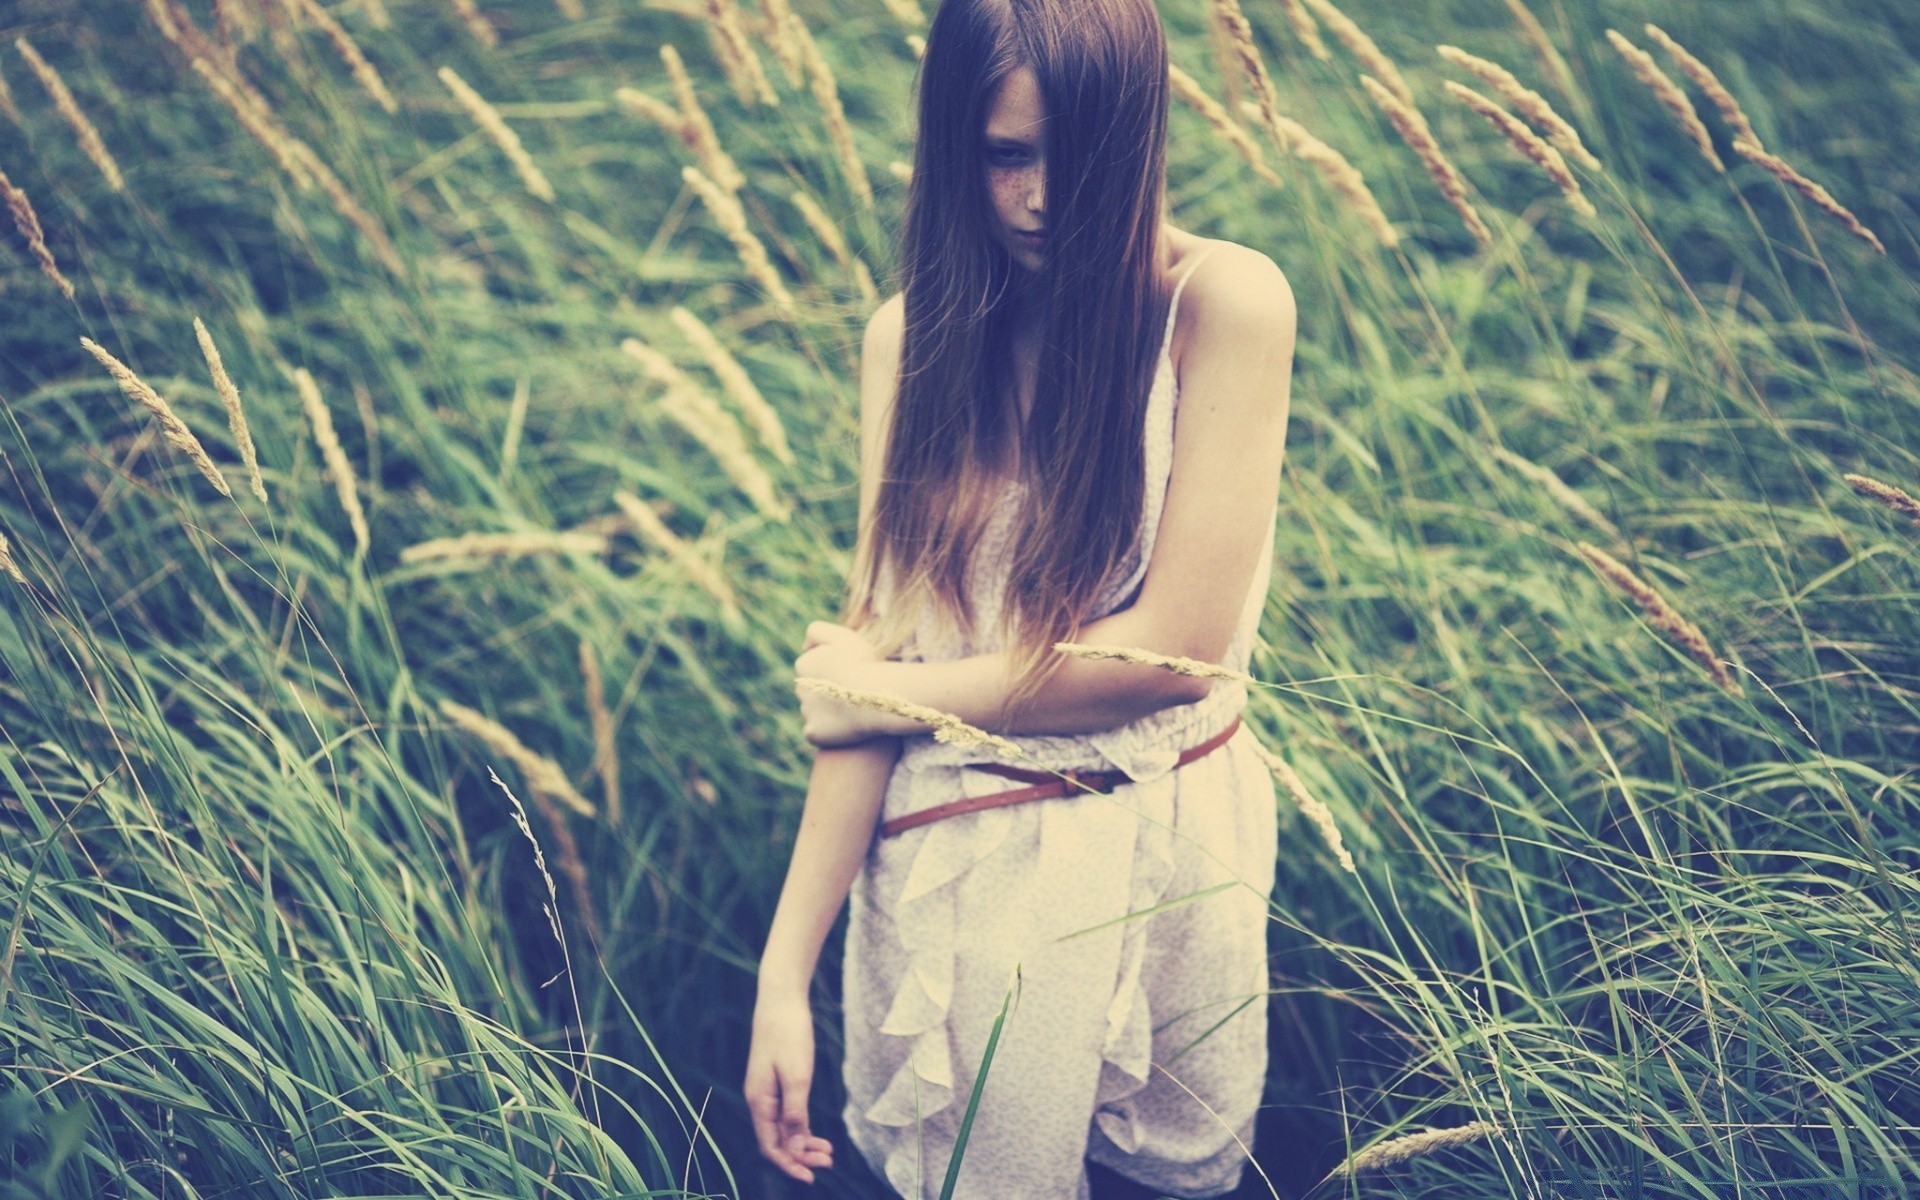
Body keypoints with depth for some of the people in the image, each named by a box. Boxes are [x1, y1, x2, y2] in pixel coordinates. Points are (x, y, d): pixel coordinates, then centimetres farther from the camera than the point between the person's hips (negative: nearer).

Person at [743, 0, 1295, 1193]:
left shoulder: (1223, 302, -12)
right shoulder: (917, 334, -2)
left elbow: (1180, 643, -16)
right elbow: (873, 651, -7)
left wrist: (891, 694, -9)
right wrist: (787, 968, -12)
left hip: (1172, 846, -1)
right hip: (963, 866, 1)